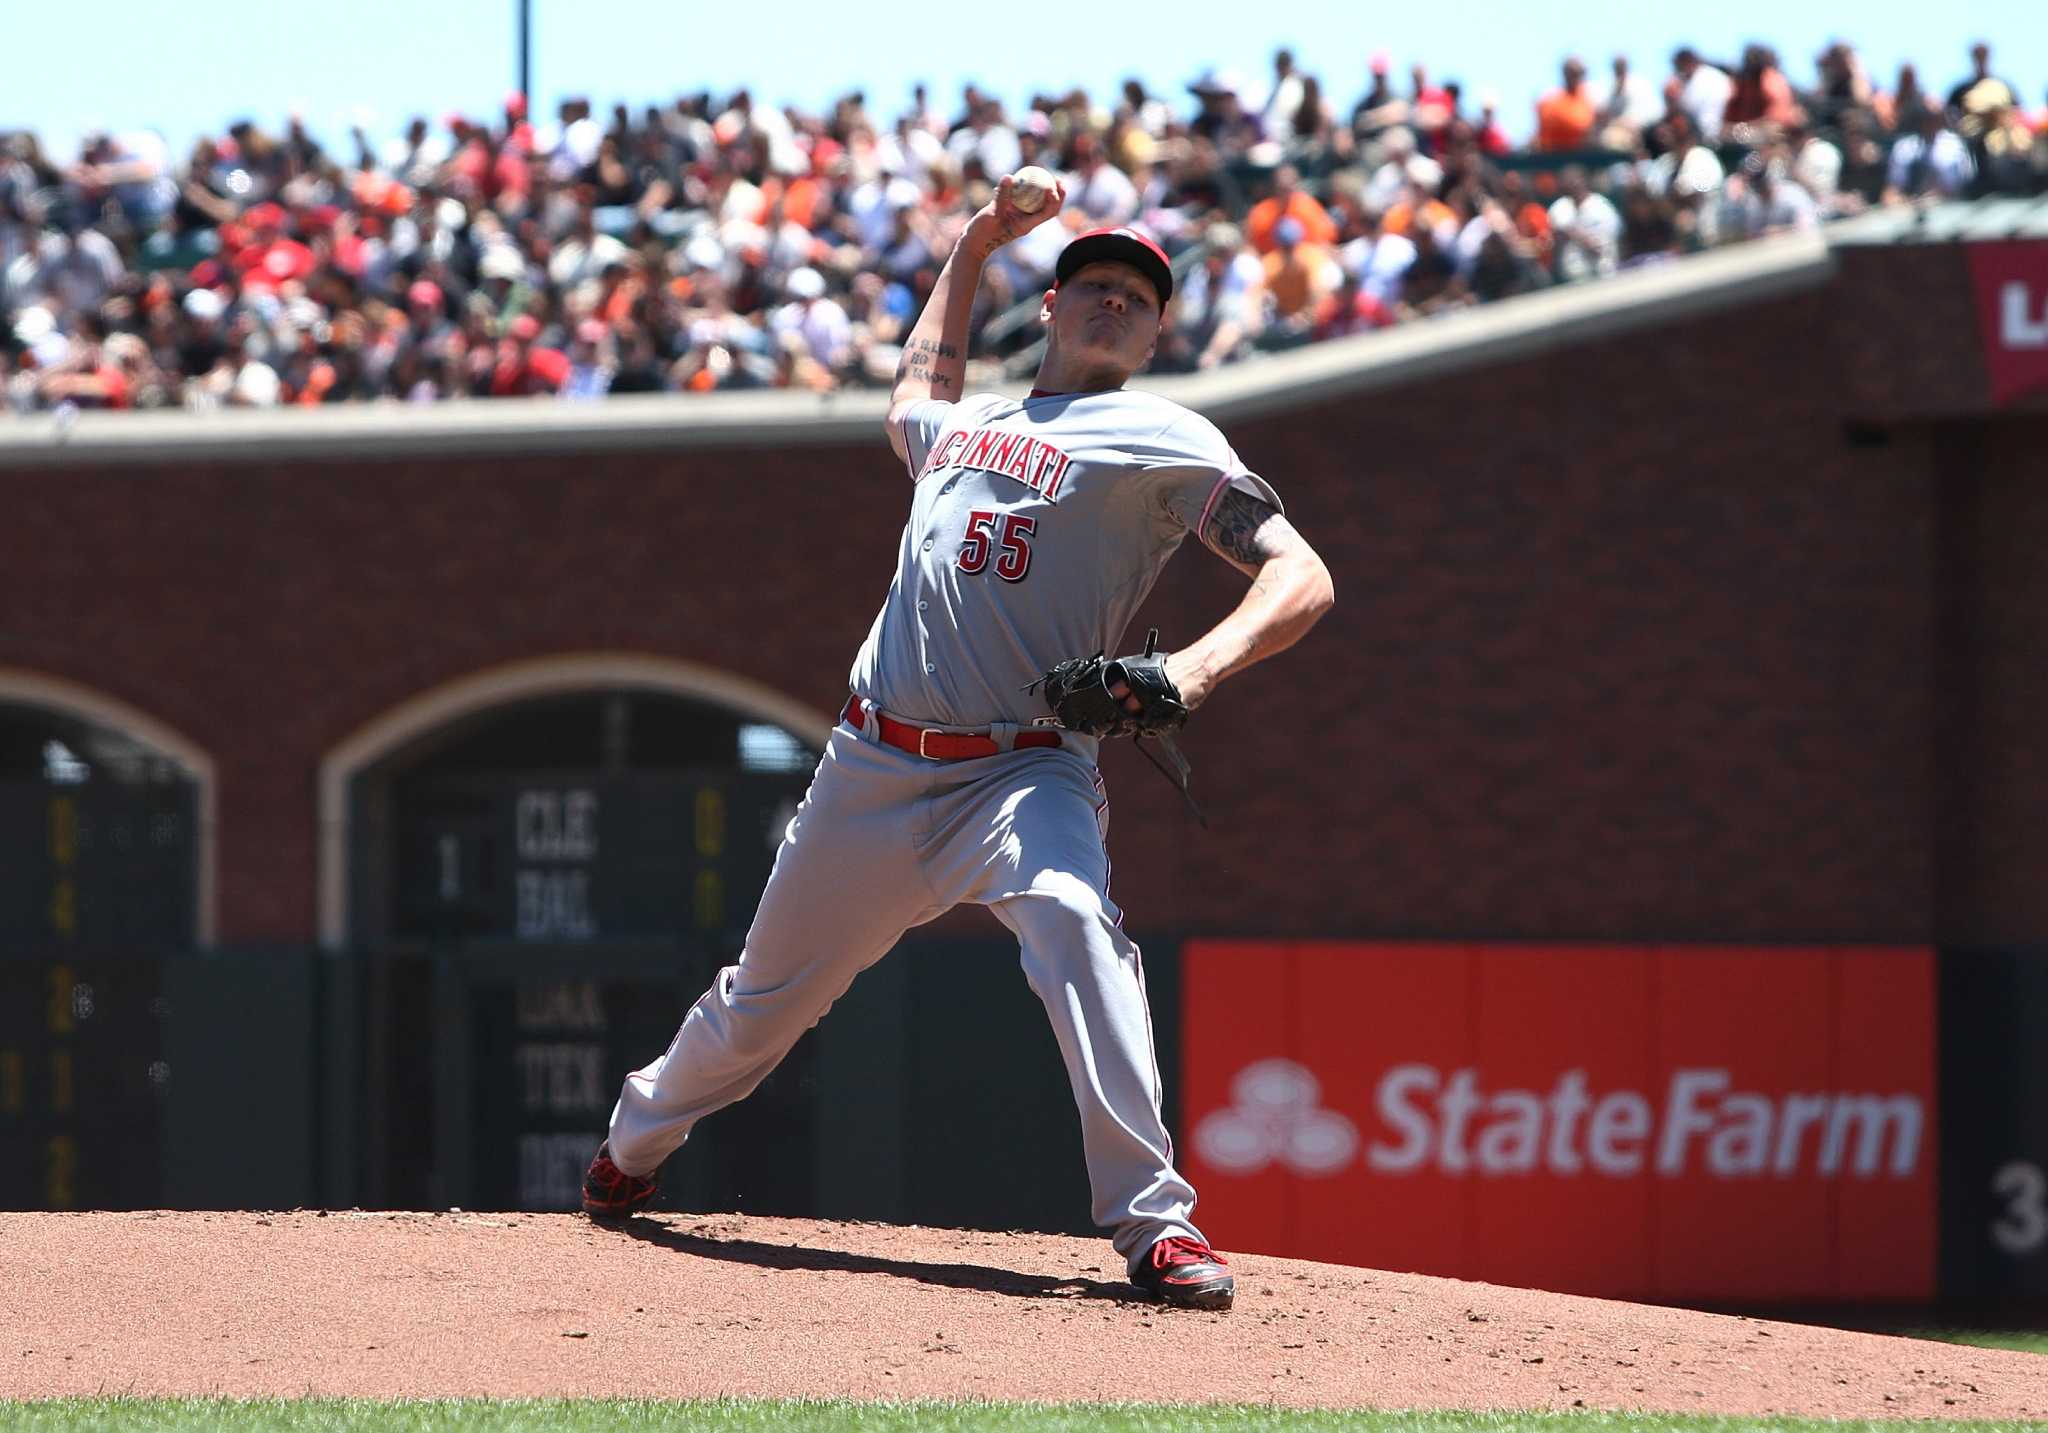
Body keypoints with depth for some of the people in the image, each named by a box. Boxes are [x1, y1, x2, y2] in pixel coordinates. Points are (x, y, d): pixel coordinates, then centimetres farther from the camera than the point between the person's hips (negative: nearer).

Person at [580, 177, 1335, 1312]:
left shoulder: (1163, 442, 1)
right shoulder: (958, 426, 21)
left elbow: (1302, 579, -10)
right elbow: (917, 389, 48)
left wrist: (1194, 669, -26)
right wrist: (970, 249, 41)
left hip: (1025, 773, -5)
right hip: (876, 767, 5)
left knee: (1071, 917, -36)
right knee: (764, 997, 15)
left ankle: (1155, 1222, -38)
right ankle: (634, 1142, 44)